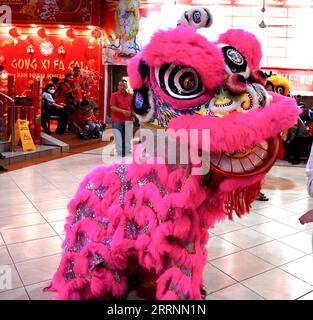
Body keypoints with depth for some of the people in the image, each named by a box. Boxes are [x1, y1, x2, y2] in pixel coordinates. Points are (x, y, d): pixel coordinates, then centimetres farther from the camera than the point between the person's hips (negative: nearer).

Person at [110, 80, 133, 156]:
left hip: (127, 120, 4)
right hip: (117, 120, -3)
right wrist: (122, 111, -21)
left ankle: (127, 153, 12)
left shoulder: (130, 96, 10)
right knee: (118, 138, -1)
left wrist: (132, 114, -1)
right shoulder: (114, 95, -1)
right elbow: (112, 107, -11)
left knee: (127, 138, 6)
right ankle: (120, 154, 6)